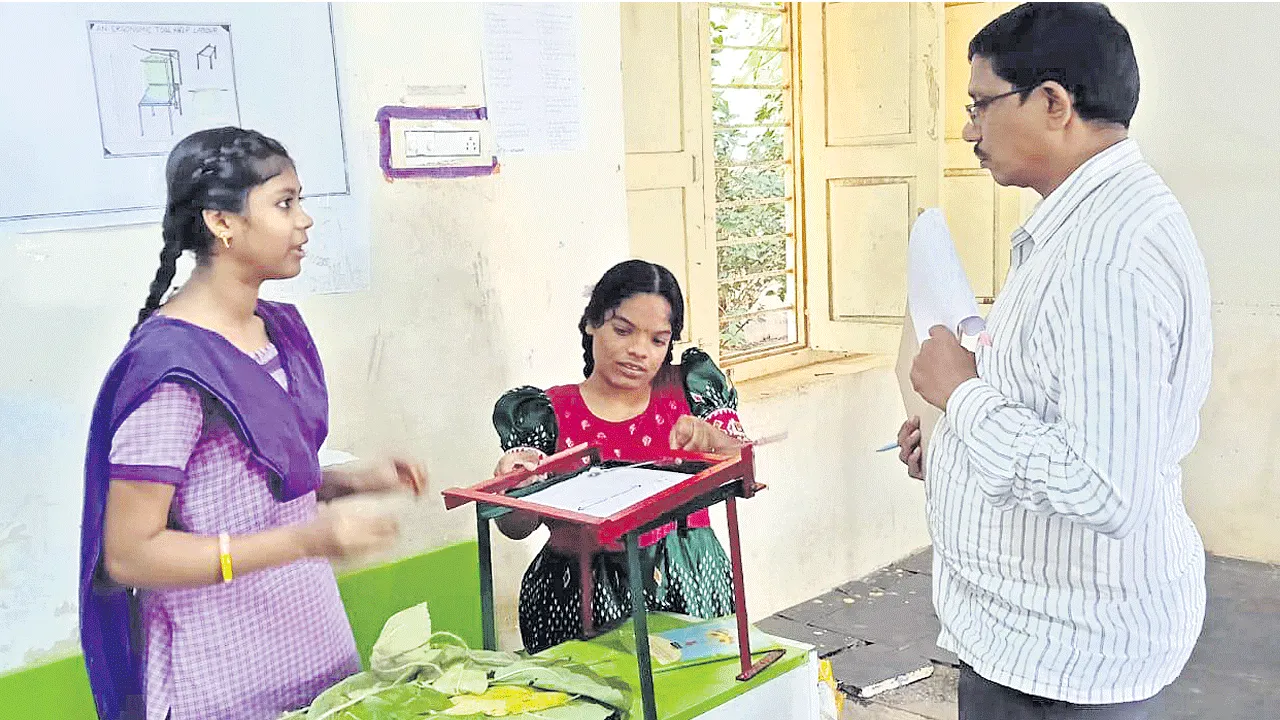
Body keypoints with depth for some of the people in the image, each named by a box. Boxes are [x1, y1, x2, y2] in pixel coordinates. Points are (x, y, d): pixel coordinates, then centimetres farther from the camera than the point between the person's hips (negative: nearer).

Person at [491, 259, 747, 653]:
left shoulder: (688, 389, 8)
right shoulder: (550, 413, 3)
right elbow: (517, 527, -3)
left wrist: (709, 440, -14)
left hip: (687, 590, 2)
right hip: (584, 597, -1)